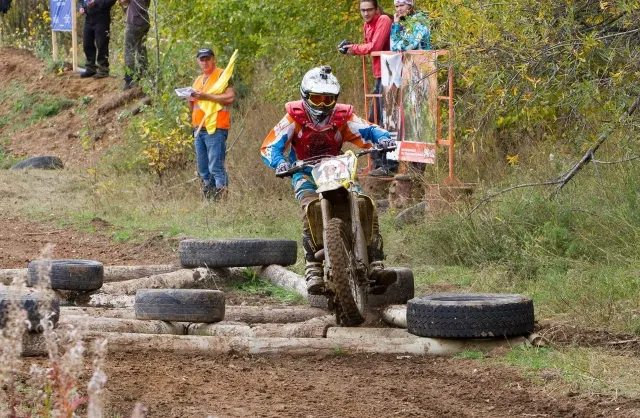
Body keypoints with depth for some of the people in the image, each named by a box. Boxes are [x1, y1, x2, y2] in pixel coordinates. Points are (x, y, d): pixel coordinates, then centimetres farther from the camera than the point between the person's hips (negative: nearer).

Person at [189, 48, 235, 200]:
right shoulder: (198, 80, 22)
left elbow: (230, 97, -16)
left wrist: (206, 96, -19)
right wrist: (191, 99, 6)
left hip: (216, 129, -9)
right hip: (198, 129, 9)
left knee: (216, 167, -13)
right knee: (203, 169, 9)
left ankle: (221, 197, -15)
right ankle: (208, 198, 14)